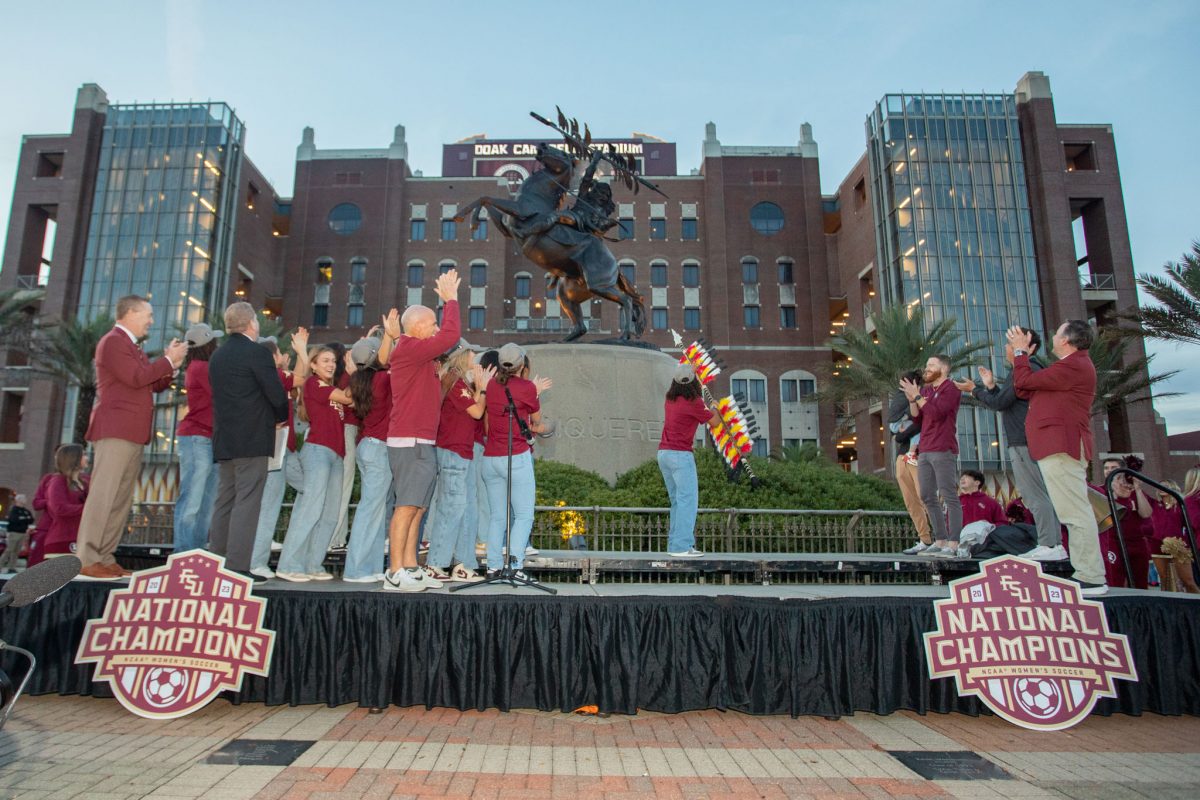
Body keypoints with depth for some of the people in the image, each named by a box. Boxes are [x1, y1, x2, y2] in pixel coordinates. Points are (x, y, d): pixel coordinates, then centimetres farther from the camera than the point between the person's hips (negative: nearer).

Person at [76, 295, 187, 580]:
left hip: (133, 434, 10)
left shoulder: (131, 346, 23)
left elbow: (154, 384, 22)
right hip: (116, 430, -10)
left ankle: (104, 558, 10)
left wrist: (170, 366, 7)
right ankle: (87, 560, -8)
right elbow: (136, 377, -18)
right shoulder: (113, 341, -6)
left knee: (121, 500, 7)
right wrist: (168, 360, -8)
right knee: (103, 495, -10)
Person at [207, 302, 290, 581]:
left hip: (223, 440, 8)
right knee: (247, 502, -6)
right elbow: (277, 395, -12)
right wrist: (282, 417, 9)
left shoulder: (217, 356, 15)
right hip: (252, 440, -8)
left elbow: (223, 395, 17)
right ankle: (237, 566, -7)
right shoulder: (257, 353, -9)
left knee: (224, 501, 12)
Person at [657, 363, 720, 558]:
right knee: (688, 500, -7)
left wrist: (690, 370, 47)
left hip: (663, 453, 8)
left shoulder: (669, 399, 10)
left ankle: (674, 543, 13)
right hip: (680, 454, -8)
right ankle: (681, 546, -12)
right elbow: (714, 422, 1)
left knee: (677, 501, 14)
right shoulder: (693, 402, -11)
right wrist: (715, 409, 22)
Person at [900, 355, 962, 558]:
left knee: (949, 496, -9)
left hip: (943, 451, -8)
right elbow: (917, 418, 14)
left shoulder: (951, 389, -3)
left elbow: (936, 413, -17)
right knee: (928, 497, 6)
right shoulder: (926, 390, 19)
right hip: (924, 451, 8)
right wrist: (911, 400, 0)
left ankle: (953, 545, -10)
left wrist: (917, 396, -12)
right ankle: (940, 542, 11)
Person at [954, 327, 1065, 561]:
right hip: (1031, 441, 11)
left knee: (1035, 496, -9)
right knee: (1043, 495, 11)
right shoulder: (1033, 369, 21)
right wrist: (991, 386, 16)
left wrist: (974, 390, -1)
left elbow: (999, 403, -14)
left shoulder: (1026, 369, -12)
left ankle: (1048, 546, -8)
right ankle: (1054, 544, 14)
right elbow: (1007, 403, 23)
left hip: (1024, 443, -11)